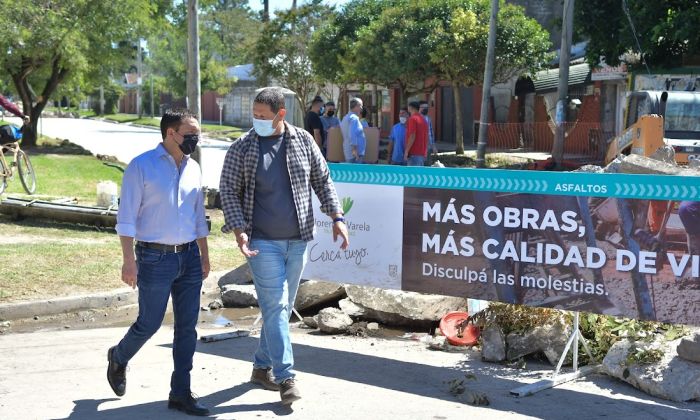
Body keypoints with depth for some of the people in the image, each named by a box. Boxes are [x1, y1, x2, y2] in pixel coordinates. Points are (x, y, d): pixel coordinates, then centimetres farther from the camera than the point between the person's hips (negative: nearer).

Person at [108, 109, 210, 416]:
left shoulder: (193, 169, 10)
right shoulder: (141, 166, -7)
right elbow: (127, 217, -8)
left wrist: (204, 256, 16)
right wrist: (129, 260, -13)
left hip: (189, 257, 6)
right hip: (155, 257, -5)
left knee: (187, 327, 5)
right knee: (149, 324, 3)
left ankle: (180, 393, 14)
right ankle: (118, 358, 35)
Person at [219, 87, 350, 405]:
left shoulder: (303, 141, 4)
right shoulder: (241, 149, -3)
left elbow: (322, 180, 11)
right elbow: (228, 191, -2)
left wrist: (336, 217, 1)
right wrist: (239, 230, -14)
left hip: (297, 240, 4)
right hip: (262, 241, -4)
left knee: (282, 307, 12)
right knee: (275, 306, -8)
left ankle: (262, 367, 26)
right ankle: (285, 377, -5)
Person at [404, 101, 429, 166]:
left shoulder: (413, 119, -11)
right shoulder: (423, 119, 16)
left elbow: (412, 136, -19)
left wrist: (406, 151, -17)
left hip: (414, 153, -9)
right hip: (422, 153, 9)